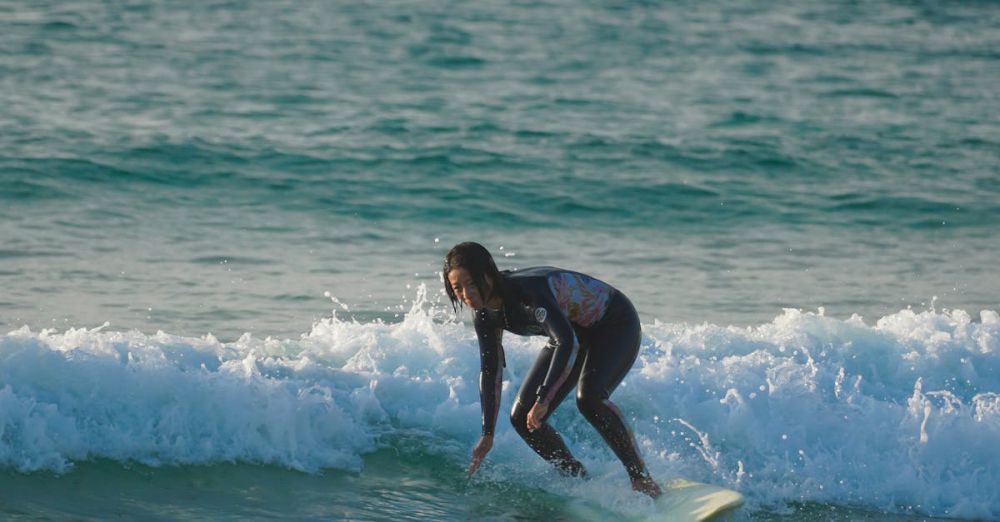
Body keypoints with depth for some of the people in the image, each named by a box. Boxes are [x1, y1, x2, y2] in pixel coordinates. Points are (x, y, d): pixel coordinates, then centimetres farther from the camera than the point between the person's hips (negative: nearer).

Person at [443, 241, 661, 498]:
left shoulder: (529, 290, -36)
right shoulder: (485, 313, -11)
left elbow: (568, 343, -47)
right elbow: (491, 371, -1)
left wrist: (544, 399, -54)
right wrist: (487, 434, -3)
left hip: (616, 325, -8)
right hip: (575, 333, 8)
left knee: (589, 398, -34)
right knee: (522, 417, -4)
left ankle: (640, 476, -19)